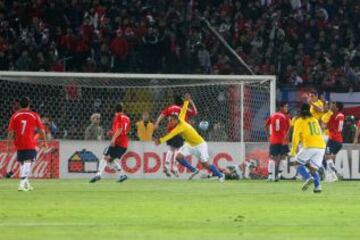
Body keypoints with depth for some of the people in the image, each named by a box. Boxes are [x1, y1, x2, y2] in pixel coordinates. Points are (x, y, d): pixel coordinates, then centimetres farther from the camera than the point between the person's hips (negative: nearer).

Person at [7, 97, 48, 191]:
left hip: (19, 144, 3)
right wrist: (45, 141, 14)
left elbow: (10, 132, 1)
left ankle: (27, 184, 24)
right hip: (30, 144, -3)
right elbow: (42, 130, 2)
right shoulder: (34, 115, 0)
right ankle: (22, 184, -24)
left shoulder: (15, 116, 3)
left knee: (22, 163, 16)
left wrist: (8, 145, 5)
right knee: (27, 163, -8)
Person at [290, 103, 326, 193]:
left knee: (298, 163, 11)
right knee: (313, 168, 13)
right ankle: (317, 186, -7)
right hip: (321, 146, 5)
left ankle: (308, 178, -12)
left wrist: (293, 151, 5)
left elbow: (295, 136, 0)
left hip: (309, 146, -5)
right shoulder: (314, 120, 20)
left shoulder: (299, 121, 5)